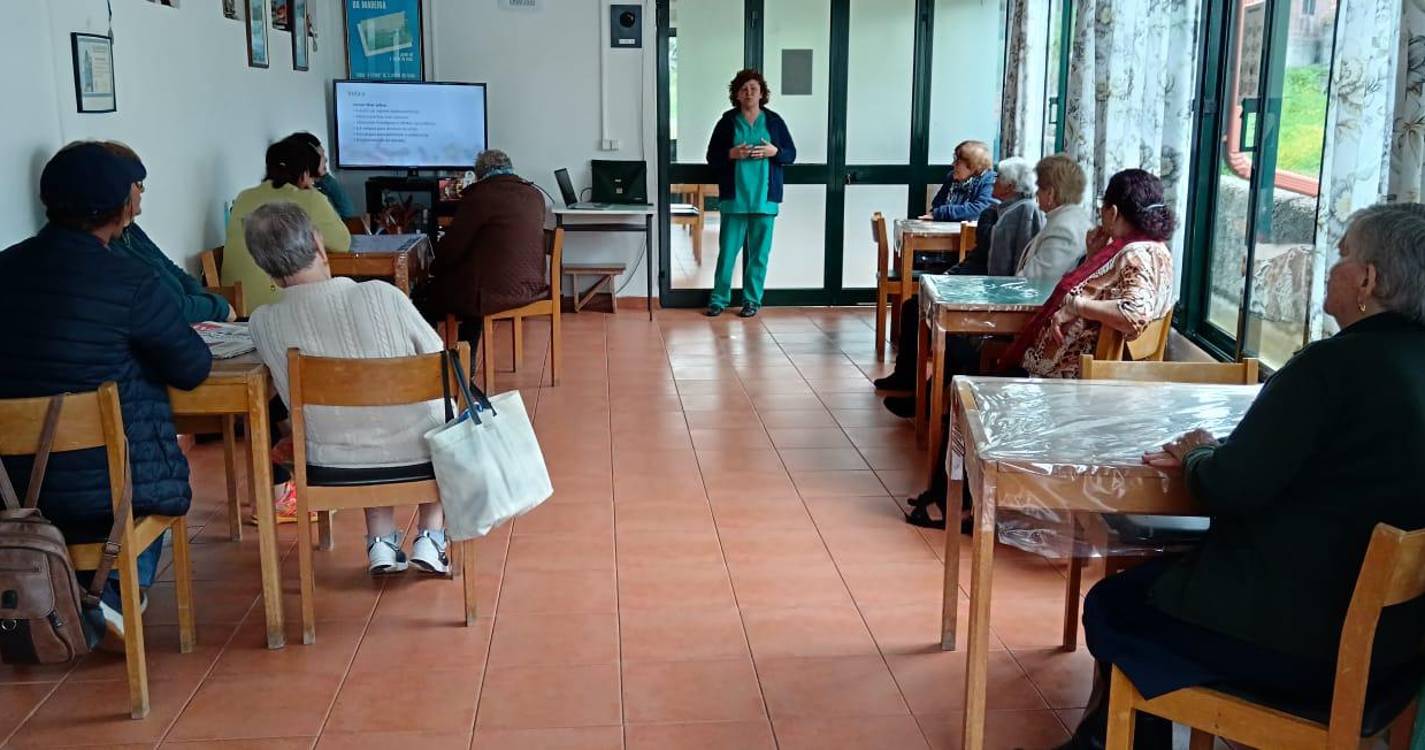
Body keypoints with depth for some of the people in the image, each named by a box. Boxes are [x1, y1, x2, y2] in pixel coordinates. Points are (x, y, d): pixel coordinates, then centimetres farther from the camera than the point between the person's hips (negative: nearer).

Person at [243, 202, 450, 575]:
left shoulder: (263, 323, -14)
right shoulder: (382, 296, -21)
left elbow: (296, 402, -1)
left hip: (334, 462, 3)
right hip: (418, 450, -2)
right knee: (445, 410, 32)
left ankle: (381, 542, 25)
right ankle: (430, 538, 24)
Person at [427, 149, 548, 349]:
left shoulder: (479, 196, -10)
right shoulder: (535, 195, 10)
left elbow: (453, 245, -6)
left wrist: (434, 269, 14)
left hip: (495, 293, -7)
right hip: (533, 287, 7)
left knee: (432, 289, 14)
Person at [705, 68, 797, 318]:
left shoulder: (774, 121, 4)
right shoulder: (727, 121, 2)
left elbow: (791, 154, 7)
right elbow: (712, 157, 4)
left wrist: (774, 151, -13)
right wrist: (731, 154, -15)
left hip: (764, 198, 1)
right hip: (734, 197, 0)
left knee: (759, 252, 5)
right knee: (727, 250, 1)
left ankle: (752, 299, 15)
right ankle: (719, 298, 11)